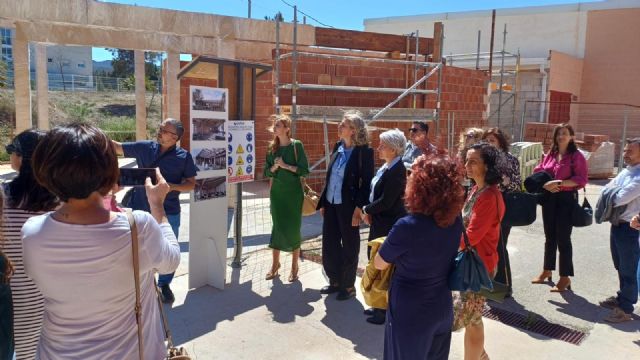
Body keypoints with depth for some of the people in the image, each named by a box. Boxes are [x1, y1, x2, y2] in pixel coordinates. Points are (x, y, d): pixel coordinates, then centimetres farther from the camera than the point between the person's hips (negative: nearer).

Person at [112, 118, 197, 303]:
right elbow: (117, 147, 3)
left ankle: (164, 284, 33)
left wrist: (171, 187, -19)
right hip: (141, 209, 2)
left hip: (169, 212, -1)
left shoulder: (184, 157, -6)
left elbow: (191, 184, -3)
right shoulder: (144, 148, -2)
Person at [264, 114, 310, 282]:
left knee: (293, 227, 3)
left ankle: (294, 266, 17)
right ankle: (275, 263, 22)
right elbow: (267, 172, 6)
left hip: (293, 192, -3)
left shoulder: (296, 145, -7)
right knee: (278, 226, 8)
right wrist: (275, 166, -13)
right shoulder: (273, 147, 5)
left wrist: (285, 165, -17)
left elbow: (305, 170, -11)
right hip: (276, 191, 4)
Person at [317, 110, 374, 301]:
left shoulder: (364, 151, -12)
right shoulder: (338, 147, 7)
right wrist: (323, 201, 12)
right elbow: (329, 176, 12)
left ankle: (348, 286, 25)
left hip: (348, 206, -7)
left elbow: (366, 183, -13)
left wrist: (359, 208, -18)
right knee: (329, 244, 14)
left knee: (349, 247, 9)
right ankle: (335, 281, 33)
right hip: (331, 204, 7)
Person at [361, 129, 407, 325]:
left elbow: (386, 201, -23)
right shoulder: (386, 167, 8)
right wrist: (369, 212, 0)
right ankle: (380, 306, 31)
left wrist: (366, 210, -9)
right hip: (379, 222, 9)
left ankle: (387, 310, 17)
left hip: (389, 224, -9)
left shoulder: (397, 170, -20)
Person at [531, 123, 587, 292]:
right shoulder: (549, 154, 9)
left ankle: (565, 278, 8)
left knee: (563, 238, -3)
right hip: (549, 198, 6)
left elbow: (581, 180, -15)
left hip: (567, 199, -6)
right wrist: (545, 185, -11)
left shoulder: (576, 156, -7)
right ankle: (547, 270, 30)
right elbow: (537, 173, 8)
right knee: (550, 237, 16)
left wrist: (559, 183, -23)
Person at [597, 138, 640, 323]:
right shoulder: (624, 172, 10)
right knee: (620, 267, 21)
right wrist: (609, 193, -9)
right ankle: (622, 297, 37)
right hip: (616, 224, 9)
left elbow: (623, 197, -26)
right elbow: (606, 190, 14)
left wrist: (608, 199, -5)